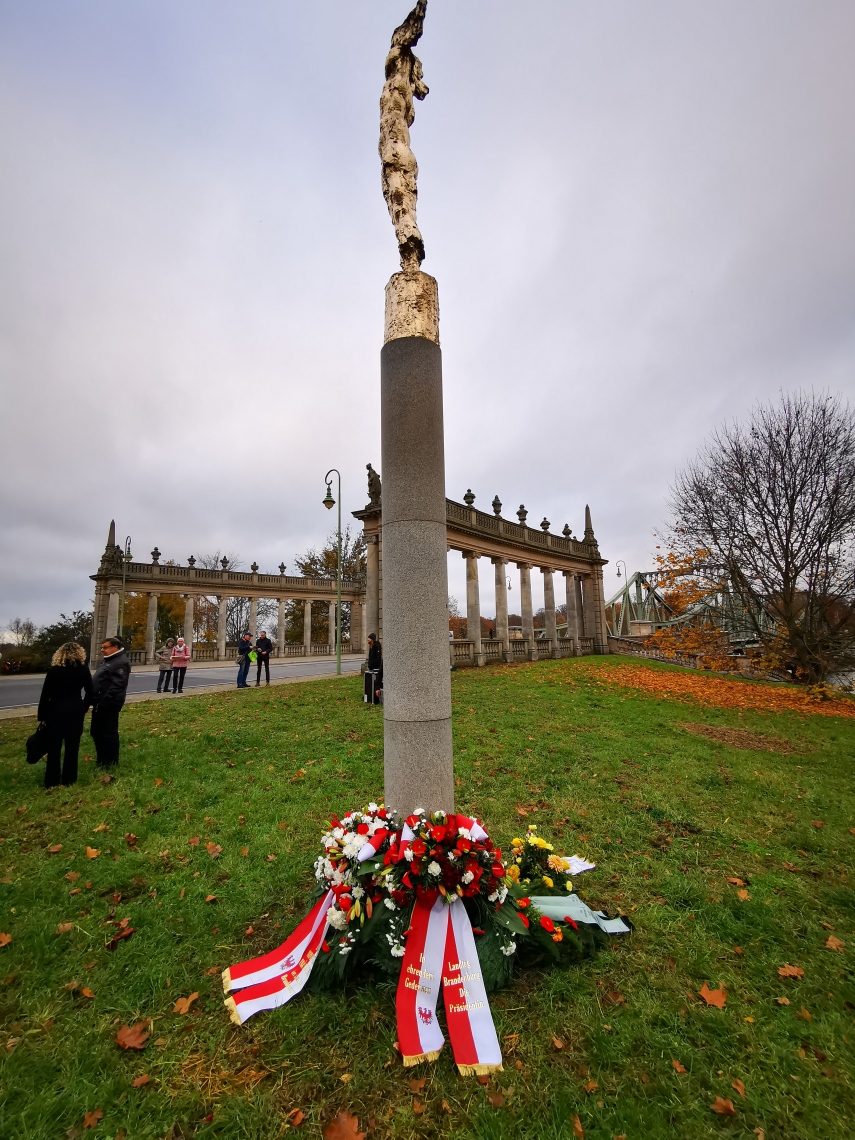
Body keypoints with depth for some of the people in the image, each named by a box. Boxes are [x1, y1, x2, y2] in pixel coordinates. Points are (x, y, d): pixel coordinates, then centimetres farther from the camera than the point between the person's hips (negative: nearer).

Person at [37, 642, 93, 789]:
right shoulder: (83, 669, -2)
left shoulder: (53, 669, -5)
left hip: (56, 711, -1)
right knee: (72, 747, 10)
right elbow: (89, 693, 2)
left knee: (54, 747, 9)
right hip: (76, 712, 1)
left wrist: (42, 716, 4)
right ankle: (68, 780, 17)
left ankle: (52, 781, 15)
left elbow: (45, 695, -5)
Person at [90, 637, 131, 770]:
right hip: (100, 703, 11)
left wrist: (103, 703, -26)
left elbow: (116, 686, -26)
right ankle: (101, 758, 33)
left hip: (108, 705, -11)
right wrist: (96, 701, 16)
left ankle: (110, 762, 13)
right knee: (96, 731, 19)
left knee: (108, 733, 0)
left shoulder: (120, 663, -19)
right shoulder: (108, 660, 15)